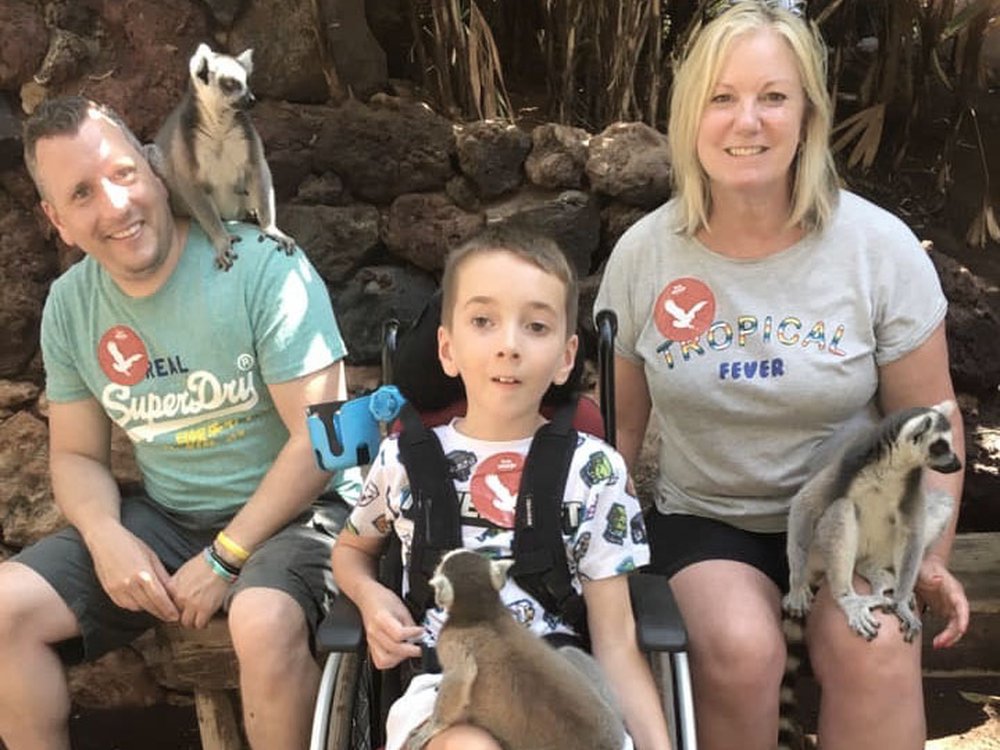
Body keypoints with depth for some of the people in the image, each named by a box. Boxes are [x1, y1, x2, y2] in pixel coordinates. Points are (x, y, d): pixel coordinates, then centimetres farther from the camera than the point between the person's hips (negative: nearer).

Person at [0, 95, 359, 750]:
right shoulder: (70, 304, 1)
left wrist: (225, 558, -17)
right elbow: (77, 455, 10)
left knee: (264, 619, -35)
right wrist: (106, 536, -12)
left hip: (291, 511, -5)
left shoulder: (263, 267, -17)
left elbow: (320, 437, -18)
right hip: (162, 518, 6)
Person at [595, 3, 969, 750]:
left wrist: (932, 559, -6)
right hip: (706, 517, 1)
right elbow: (622, 421, 5)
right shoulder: (643, 253, -6)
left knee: (874, 651, -29)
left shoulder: (881, 247, -9)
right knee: (739, 651, -28)